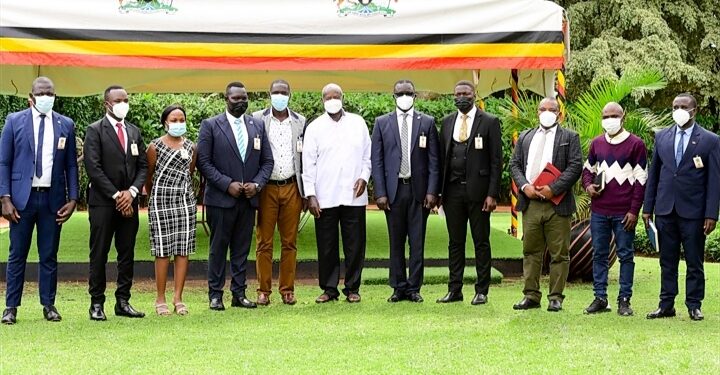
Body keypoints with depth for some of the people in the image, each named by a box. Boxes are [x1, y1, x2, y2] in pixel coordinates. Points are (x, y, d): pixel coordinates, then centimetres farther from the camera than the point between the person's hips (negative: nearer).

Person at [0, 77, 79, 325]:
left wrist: (72, 199, 1)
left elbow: (71, 165, 9)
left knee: (49, 256, 6)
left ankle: (48, 305, 13)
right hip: (22, 197, -1)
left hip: (53, 199, 1)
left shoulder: (66, 125, 8)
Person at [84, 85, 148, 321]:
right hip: (103, 202, -5)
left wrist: (132, 192, -6)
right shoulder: (95, 131, -3)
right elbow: (93, 167, -10)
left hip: (128, 202, 5)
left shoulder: (134, 132, 14)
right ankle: (97, 303, 4)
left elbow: (143, 166, 11)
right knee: (99, 254, -2)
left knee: (127, 254, 6)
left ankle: (123, 302, 11)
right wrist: (116, 195, -13)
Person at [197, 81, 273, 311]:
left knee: (242, 248, 8)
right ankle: (215, 295, 8)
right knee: (218, 247, 2)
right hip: (221, 198, -4)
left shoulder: (258, 126, 10)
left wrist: (257, 184, -6)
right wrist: (227, 184, -14)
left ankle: (239, 294, 14)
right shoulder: (210, 126, -2)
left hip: (248, 198, 4)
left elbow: (267, 161, 11)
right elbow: (204, 162, -6)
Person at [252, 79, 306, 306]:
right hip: (266, 188, -2)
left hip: (292, 187, 2)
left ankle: (287, 289, 11)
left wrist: (306, 192, 6)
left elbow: (305, 158, 11)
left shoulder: (300, 122, 10)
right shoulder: (257, 119, 3)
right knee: (264, 242, 0)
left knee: (289, 242, 5)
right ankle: (263, 290, 6)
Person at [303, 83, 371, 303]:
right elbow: (308, 163, 3)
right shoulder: (315, 128, 5)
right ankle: (329, 289, 12)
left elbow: (368, 155, 13)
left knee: (355, 245, 3)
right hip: (325, 198, -1)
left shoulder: (358, 123, 10)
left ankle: (352, 288, 13)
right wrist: (310, 195, -4)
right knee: (326, 246, 3)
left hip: (354, 195, 1)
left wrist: (364, 177, -4)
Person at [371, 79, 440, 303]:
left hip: (419, 190, 0)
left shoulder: (427, 122, 6)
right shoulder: (382, 123, 6)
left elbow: (434, 160, 3)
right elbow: (376, 160, 4)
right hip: (393, 189, 0)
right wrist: (380, 192, -4)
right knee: (396, 241, 6)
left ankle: (414, 288, 8)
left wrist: (432, 191, -5)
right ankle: (399, 287, 13)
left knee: (417, 242, 2)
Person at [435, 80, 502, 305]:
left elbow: (496, 161, -4)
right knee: (455, 242, 8)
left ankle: (481, 291, 9)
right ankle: (454, 290, 14)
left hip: (477, 190, -4)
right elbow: (442, 156, 13)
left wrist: (492, 194, -10)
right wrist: (439, 190, 5)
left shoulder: (489, 122, -1)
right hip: (453, 190, 4)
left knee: (481, 242, 2)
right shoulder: (447, 122, 12)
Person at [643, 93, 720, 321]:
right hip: (665, 209, 3)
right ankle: (666, 305, 15)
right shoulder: (662, 137, 9)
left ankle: (694, 306, 13)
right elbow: (653, 174, 12)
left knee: (694, 262, 4)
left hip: (693, 211, -3)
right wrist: (647, 207, 7)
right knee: (667, 261, 9)